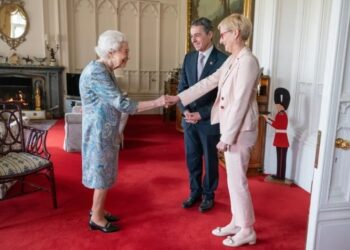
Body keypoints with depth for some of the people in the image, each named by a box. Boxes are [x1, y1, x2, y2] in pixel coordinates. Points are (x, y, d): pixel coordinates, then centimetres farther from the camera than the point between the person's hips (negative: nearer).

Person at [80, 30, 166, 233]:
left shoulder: (104, 70, 8)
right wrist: (157, 103, -24)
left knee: (103, 172, 18)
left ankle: (97, 210, 34)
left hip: (106, 131, 9)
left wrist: (114, 132, 21)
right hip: (99, 132, -9)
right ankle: (97, 219, 19)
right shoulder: (96, 73, -23)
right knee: (103, 173, 3)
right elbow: (123, 105, -27)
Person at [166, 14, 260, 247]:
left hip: (240, 129, -9)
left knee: (237, 180, 2)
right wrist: (179, 97, 12)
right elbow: (208, 82, 13)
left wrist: (227, 137, -20)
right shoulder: (231, 60, 11)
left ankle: (247, 230, 20)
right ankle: (237, 223, 32)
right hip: (230, 126, 9)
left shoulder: (248, 61, -18)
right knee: (233, 179, 17)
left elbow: (240, 102, -22)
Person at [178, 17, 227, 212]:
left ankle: (209, 195, 30)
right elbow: (182, 88, 9)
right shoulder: (188, 58, 7)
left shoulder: (223, 60, -12)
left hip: (210, 121, -5)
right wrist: (185, 110, -7)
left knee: (210, 160, 11)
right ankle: (195, 192, 33)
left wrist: (201, 114, -16)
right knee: (192, 159, 15)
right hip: (189, 120, 5)